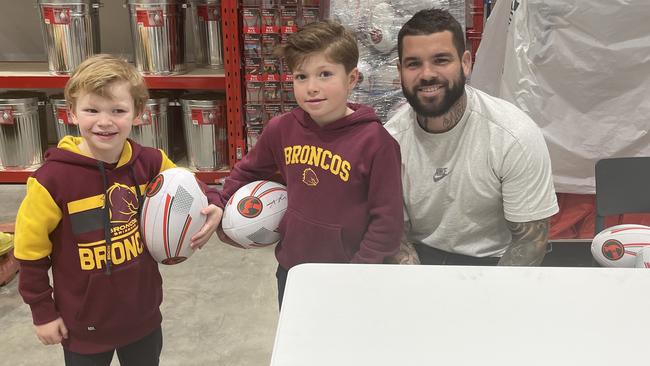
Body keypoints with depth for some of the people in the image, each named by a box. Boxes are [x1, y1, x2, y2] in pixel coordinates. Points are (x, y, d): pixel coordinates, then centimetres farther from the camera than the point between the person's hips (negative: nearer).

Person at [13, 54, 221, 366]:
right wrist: (43, 313, -3)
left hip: (144, 315, 3)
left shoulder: (149, 163, -11)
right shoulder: (54, 178, -20)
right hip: (84, 326, -3)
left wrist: (211, 205, -12)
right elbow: (31, 250, -9)